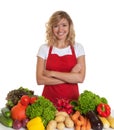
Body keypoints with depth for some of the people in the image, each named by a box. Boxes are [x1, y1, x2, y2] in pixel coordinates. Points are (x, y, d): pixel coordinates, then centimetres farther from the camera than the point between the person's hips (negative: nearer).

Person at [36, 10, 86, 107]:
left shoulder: (78, 48, 0)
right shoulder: (44, 48, -1)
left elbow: (80, 78, -10)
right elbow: (40, 79, -9)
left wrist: (52, 73, -13)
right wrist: (70, 77, -13)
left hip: (72, 99, 1)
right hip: (49, 99, 0)